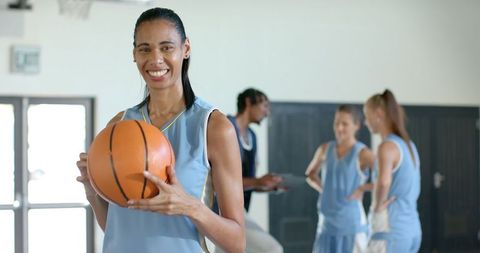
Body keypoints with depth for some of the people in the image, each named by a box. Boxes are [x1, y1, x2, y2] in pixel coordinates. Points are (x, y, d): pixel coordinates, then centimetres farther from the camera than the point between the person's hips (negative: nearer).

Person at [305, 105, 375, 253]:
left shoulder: (362, 153, -10)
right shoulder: (325, 150, 6)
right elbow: (310, 174, 24)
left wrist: (363, 188, -16)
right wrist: (323, 189, 7)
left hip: (351, 224, -5)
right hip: (327, 223, 5)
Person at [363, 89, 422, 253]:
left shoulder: (388, 146, -14)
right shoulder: (408, 145, 14)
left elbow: (383, 181, -36)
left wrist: (377, 206, -18)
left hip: (390, 229, -9)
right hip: (412, 228, 9)